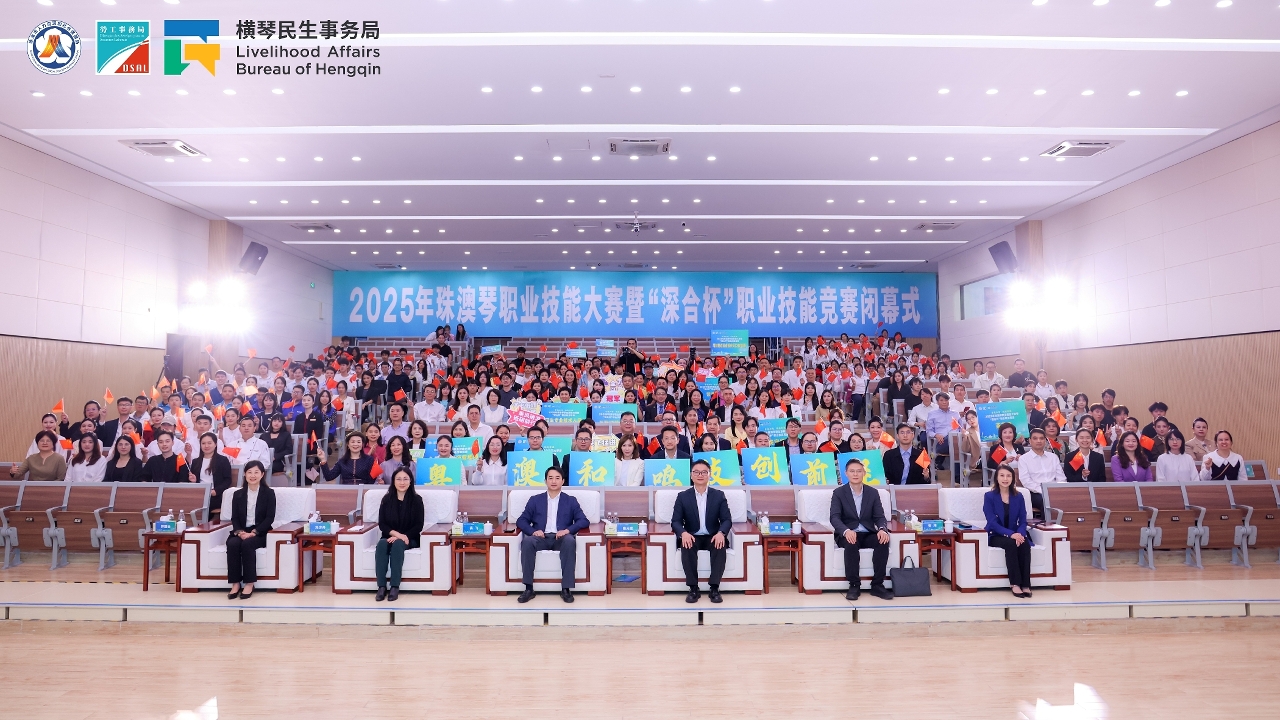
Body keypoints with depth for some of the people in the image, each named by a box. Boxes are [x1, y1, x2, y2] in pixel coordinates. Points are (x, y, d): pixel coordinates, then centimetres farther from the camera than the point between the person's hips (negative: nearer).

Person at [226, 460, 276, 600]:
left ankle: (249, 584, -25)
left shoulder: (269, 493, 4)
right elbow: (234, 518, 8)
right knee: (233, 544, -30)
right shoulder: (238, 494, 14)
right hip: (241, 532, 3)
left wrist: (253, 532, -17)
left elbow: (270, 518, -4)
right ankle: (235, 584, -24)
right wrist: (239, 531, -13)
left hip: (260, 533, -3)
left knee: (247, 544, -33)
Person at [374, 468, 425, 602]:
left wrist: (403, 536, -18)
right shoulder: (387, 499, 6)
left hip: (410, 538, -2)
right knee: (381, 544, -32)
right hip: (390, 536, 2)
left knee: (398, 544, -35)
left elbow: (419, 525, -3)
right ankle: (381, 586, -32)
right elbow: (382, 524, 1)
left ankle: (395, 587, -31)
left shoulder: (416, 499, -1)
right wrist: (396, 534, -17)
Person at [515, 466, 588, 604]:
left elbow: (583, 521, 5)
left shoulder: (571, 500, 15)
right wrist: (533, 531, -11)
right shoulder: (535, 500, 17)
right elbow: (521, 521, 10)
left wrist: (568, 530, -15)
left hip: (561, 538, -1)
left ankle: (565, 589, -31)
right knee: (527, 541, -33)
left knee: (570, 541, -36)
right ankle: (528, 589, -28)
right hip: (541, 538, 1)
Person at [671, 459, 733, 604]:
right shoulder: (683, 496, 3)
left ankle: (714, 588, -24)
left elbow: (727, 520, -1)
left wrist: (721, 533, -24)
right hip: (692, 537, 0)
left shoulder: (719, 495, 5)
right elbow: (675, 521, -3)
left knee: (721, 546, -32)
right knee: (686, 547, -33)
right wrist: (683, 533, -26)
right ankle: (693, 589, -23)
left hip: (713, 537, 0)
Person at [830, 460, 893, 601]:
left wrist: (882, 529, -22)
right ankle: (854, 585, -24)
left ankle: (877, 585, -20)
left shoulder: (873, 493, 9)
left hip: (868, 534, 3)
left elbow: (879, 516, 3)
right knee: (851, 543, -36)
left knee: (883, 541, -29)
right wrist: (846, 531, -33)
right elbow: (835, 517, -11)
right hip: (848, 534, -3)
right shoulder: (838, 493, 0)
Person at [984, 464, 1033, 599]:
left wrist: (1020, 533, -21)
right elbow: (992, 522, -13)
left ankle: (1025, 584, -28)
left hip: (1016, 534, 3)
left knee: (1025, 544, -30)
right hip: (996, 536, -3)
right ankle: (1015, 584, -30)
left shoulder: (1018, 496, 6)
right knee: (1010, 544, -34)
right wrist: (1010, 534, -27)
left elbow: (1023, 520, 1)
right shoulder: (989, 496, -5)